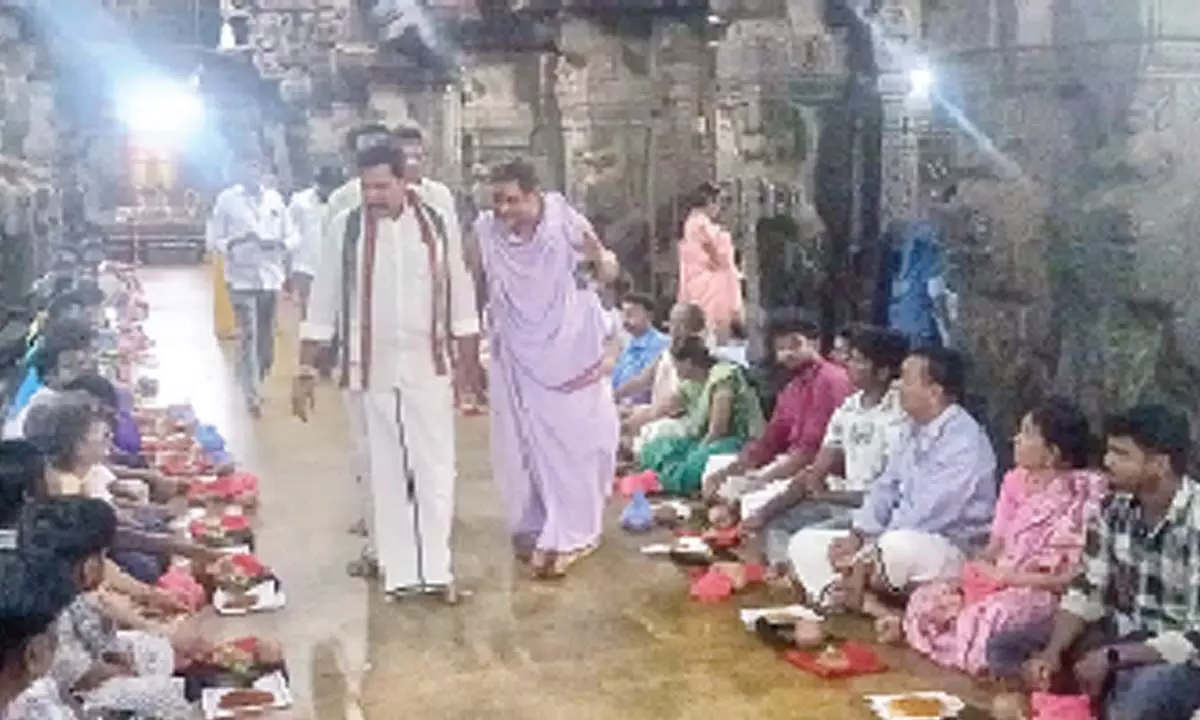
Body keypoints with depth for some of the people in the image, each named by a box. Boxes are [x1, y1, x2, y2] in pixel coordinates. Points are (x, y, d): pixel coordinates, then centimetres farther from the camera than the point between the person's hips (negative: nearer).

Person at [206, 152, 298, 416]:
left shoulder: (275, 198, 7)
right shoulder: (226, 199, -1)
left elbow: (292, 235, 9)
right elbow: (214, 240, -2)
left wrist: (279, 243, -12)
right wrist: (235, 242, -20)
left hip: (271, 277, 3)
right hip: (242, 278, -3)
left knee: (266, 337, 12)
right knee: (248, 337, -8)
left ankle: (256, 385, 31)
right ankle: (253, 395, -3)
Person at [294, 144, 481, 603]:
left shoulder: (438, 224, -1)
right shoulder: (344, 228, -3)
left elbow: (460, 294, 5)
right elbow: (323, 300, -1)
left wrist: (469, 361, 5)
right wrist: (306, 370, -3)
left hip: (427, 366, 0)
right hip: (368, 368, 0)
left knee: (434, 468, 1)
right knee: (383, 470, 8)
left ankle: (435, 568, 10)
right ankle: (394, 564, 19)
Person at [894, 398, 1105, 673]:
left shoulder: (1079, 496, -17)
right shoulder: (1017, 481, 6)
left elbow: (1071, 575, -20)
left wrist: (1005, 576, -18)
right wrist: (969, 573, -8)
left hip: (1044, 592, -7)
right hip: (999, 580, 8)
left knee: (983, 619, -32)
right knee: (926, 597, -9)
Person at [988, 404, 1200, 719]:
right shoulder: (1115, 504, -4)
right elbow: (1087, 589, 0)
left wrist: (1110, 657, -23)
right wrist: (1052, 652, -16)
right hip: (1119, 630, 7)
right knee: (1003, 649, -4)